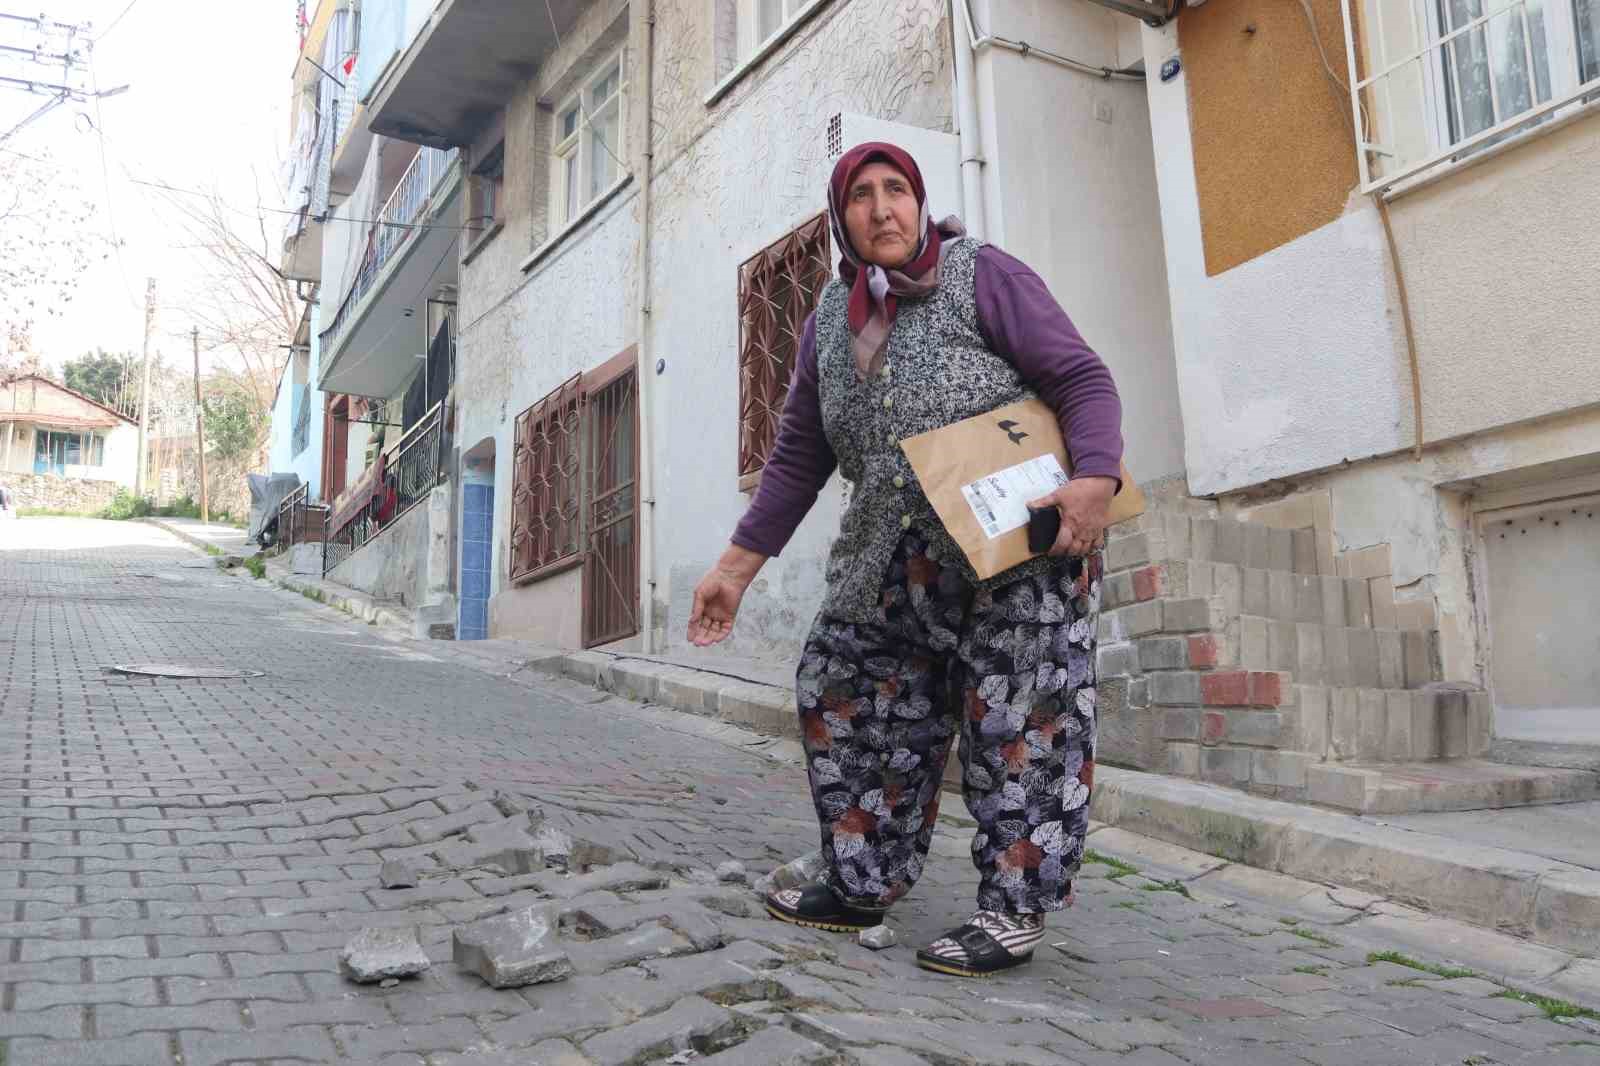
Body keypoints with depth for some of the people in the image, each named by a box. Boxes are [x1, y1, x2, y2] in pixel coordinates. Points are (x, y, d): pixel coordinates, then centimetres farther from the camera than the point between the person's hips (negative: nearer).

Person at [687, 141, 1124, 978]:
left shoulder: (982, 275, -2)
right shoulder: (831, 318, 14)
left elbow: (1082, 379, -8)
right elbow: (798, 455, 15)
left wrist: (1097, 477, -28)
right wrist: (737, 565, 11)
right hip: (895, 555, 7)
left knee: (1016, 718, -6)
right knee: (846, 694, 8)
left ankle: (1015, 909, 8)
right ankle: (862, 885, 22)